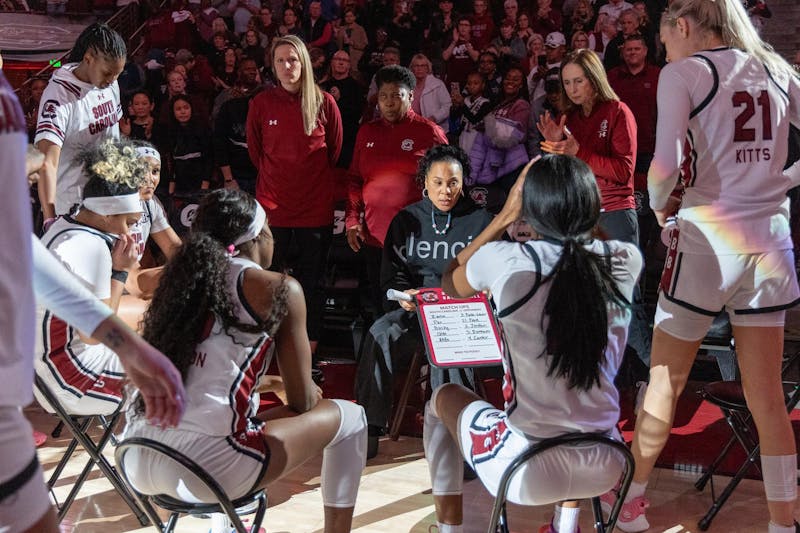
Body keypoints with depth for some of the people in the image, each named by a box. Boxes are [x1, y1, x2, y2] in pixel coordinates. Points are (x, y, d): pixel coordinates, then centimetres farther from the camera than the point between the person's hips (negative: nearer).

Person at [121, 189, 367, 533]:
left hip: (137, 461, 7)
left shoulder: (185, 275, 15)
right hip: (204, 469, -7)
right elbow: (302, 403, 5)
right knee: (348, 418, 15)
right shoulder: (278, 288, -1)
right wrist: (310, 390, 27)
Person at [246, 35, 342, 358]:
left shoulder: (323, 103, -1)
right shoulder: (261, 104, 0)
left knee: (311, 283, 6)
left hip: (316, 207, 0)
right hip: (273, 207, 0)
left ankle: (310, 349, 14)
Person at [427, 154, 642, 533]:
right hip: (606, 466, 4)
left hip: (527, 471, -3)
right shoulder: (626, 260, -4)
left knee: (443, 400, 27)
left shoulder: (505, 261, -13)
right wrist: (579, 189, 21)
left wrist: (505, 215, 11)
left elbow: (450, 284, 12)